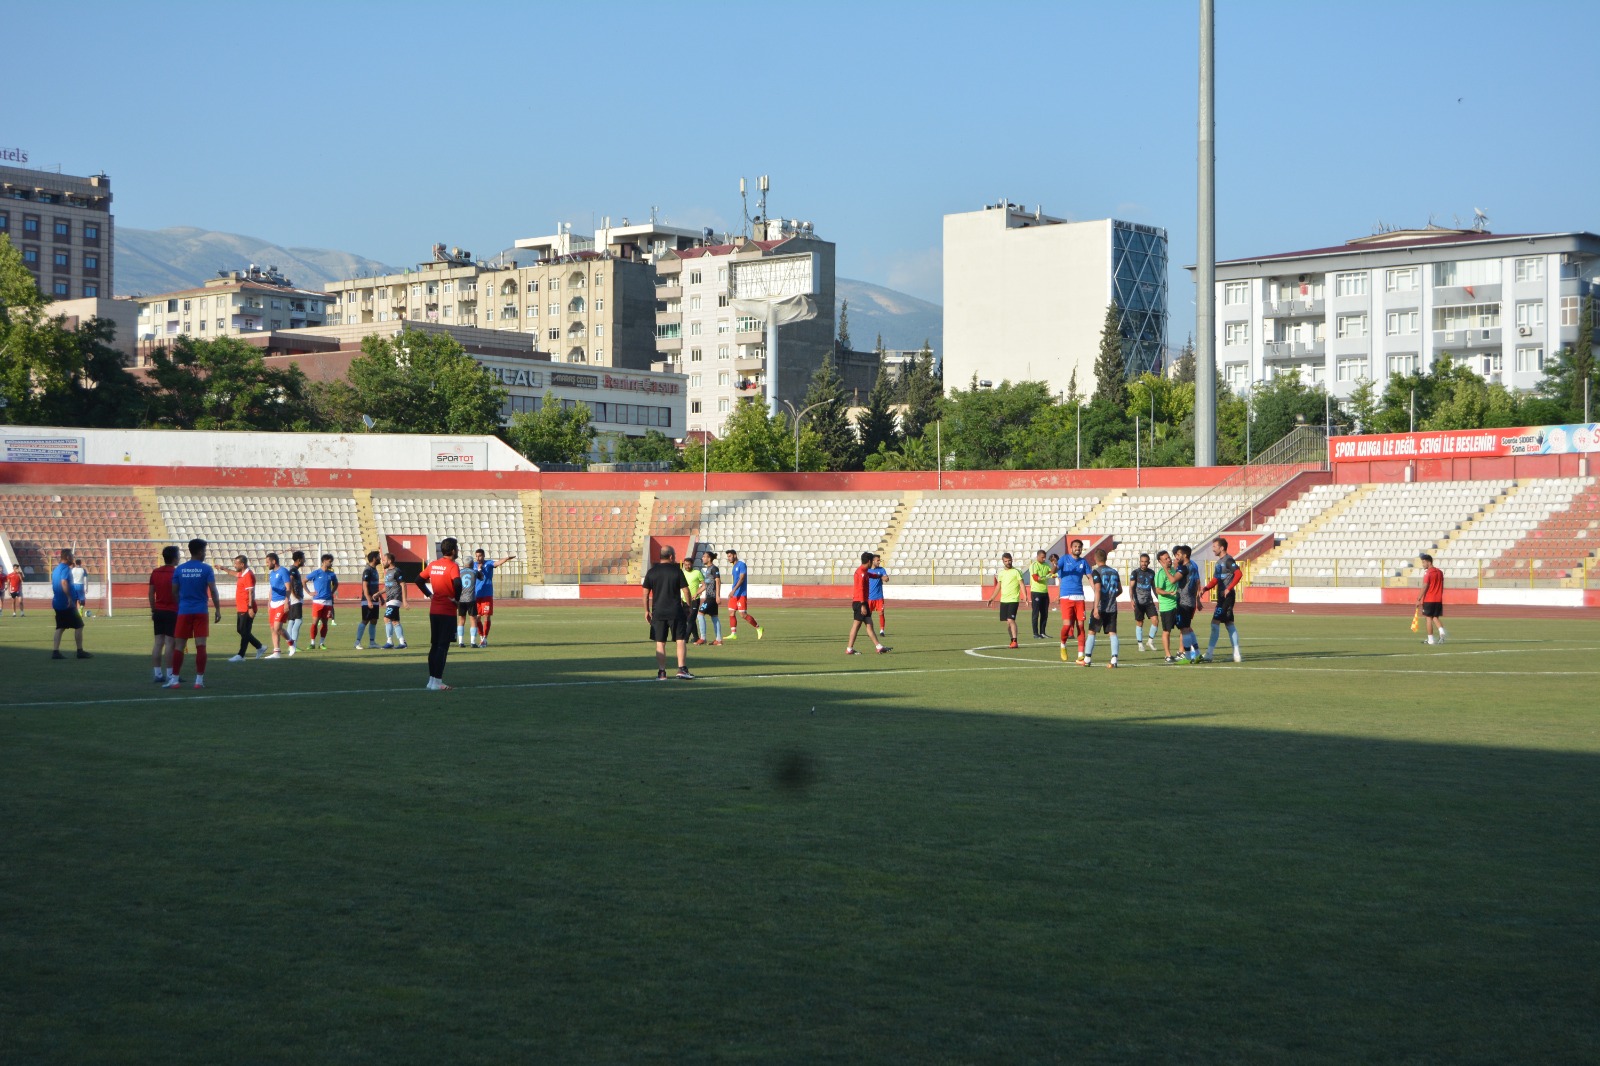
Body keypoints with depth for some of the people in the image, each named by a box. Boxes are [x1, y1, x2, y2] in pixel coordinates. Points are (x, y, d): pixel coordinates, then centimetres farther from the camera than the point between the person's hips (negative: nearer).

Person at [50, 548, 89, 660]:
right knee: (79, 626, 1)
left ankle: (55, 651, -1)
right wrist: (69, 597, -31)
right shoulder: (66, 568, -14)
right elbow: (64, 582, -28)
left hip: (57, 603, 9)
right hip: (67, 604, -9)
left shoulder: (56, 569, 14)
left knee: (60, 627, 8)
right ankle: (80, 651, 2)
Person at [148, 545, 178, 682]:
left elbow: (151, 594, 10)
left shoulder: (155, 572, 8)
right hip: (172, 612, -6)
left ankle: (157, 674, 7)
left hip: (158, 612, 6)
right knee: (169, 643, -5)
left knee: (158, 642, 7)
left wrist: (153, 610, 18)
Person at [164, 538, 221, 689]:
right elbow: (213, 591, -9)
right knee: (200, 646, -1)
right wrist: (218, 610, -3)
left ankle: (175, 679, 5)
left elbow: (174, 591, 8)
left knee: (179, 646, 6)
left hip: (183, 612, 2)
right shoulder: (206, 569, -4)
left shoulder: (179, 569, 5)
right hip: (200, 612, -2)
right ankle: (199, 680, -4)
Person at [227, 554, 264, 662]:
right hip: (241, 609, 10)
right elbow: (236, 574, 39)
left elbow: (251, 592, -22)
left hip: (247, 610, -10)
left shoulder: (248, 575, -17)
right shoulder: (242, 574, 13)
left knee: (244, 632, -5)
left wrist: (250, 608, -26)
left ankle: (240, 655, -2)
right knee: (240, 630, 15)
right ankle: (260, 648, 24)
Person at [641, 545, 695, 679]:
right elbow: (686, 591, -3)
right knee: (681, 640, 3)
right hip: (676, 611, -2)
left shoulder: (651, 572, 3)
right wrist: (688, 607, 9)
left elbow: (646, 593, 4)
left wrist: (647, 610, 12)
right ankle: (682, 669, -7)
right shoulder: (677, 571, -4)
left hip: (658, 611, 2)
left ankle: (661, 672, 3)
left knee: (660, 643, 5)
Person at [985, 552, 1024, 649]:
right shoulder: (1001, 573, 13)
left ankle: (1015, 641, -16)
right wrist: (991, 599, 19)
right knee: (1007, 622, 7)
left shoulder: (1016, 572, -3)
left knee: (1011, 620, -17)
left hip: (1013, 600, -6)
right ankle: (1012, 640, 17)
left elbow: (1021, 584, -8)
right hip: (1003, 600, 6)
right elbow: (998, 587, 21)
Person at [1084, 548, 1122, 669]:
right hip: (1112, 608, 4)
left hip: (1100, 608, -4)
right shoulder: (1114, 571, 10)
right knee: (1112, 633, 0)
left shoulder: (1096, 571, -7)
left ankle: (1087, 659, 10)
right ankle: (1114, 660, -12)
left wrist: (1096, 608, -20)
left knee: (1091, 632, 8)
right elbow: (1120, 590, 17)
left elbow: (1097, 589, -18)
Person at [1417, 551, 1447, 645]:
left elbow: (1424, 587, -16)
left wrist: (1419, 599, -12)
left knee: (1429, 618, 1)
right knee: (1436, 617, 13)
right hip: (1438, 599, 6)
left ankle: (1430, 639, 2)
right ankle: (1441, 631, -12)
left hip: (1429, 600, -6)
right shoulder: (1440, 572, 10)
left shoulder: (1427, 573, -12)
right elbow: (1442, 586, 15)